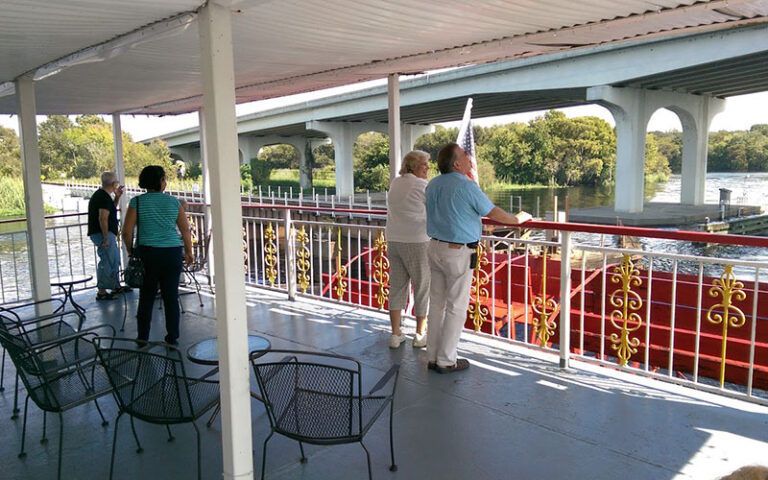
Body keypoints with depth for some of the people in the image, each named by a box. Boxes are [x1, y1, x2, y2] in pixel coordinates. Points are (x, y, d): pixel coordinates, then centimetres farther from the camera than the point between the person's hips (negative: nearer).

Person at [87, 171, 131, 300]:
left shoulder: (99, 194, 15)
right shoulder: (104, 197, -18)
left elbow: (111, 210, 28)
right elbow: (103, 218, -25)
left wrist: (117, 197, 17)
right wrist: (106, 238, -23)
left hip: (107, 234, 11)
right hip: (103, 233, -11)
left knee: (115, 260, 20)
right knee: (107, 262, -9)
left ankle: (116, 286, 30)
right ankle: (101, 292, -6)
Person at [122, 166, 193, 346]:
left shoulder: (137, 202, 0)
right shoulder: (173, 202, 3)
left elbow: (127, 232, -4)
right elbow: (186, 231, 4)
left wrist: (131, 252, 10)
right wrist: (188, 253, 15)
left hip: (147, 253, 0)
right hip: (172, 253, 1)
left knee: (146, 297, 9)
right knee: (171, 297, 6)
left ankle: (142, 339, 16)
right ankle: (172, 339, 13)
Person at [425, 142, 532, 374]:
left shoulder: (432, 185, 8)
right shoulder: (466, 186, -15)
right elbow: (494, 213, -7)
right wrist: (518, 219, 11)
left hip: (435, 247, 8)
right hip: (458, 252, -7)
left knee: (436, 303, 13)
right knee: (456, 307, 3)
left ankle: (433, 356, 21)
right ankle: (446, 360, 10)